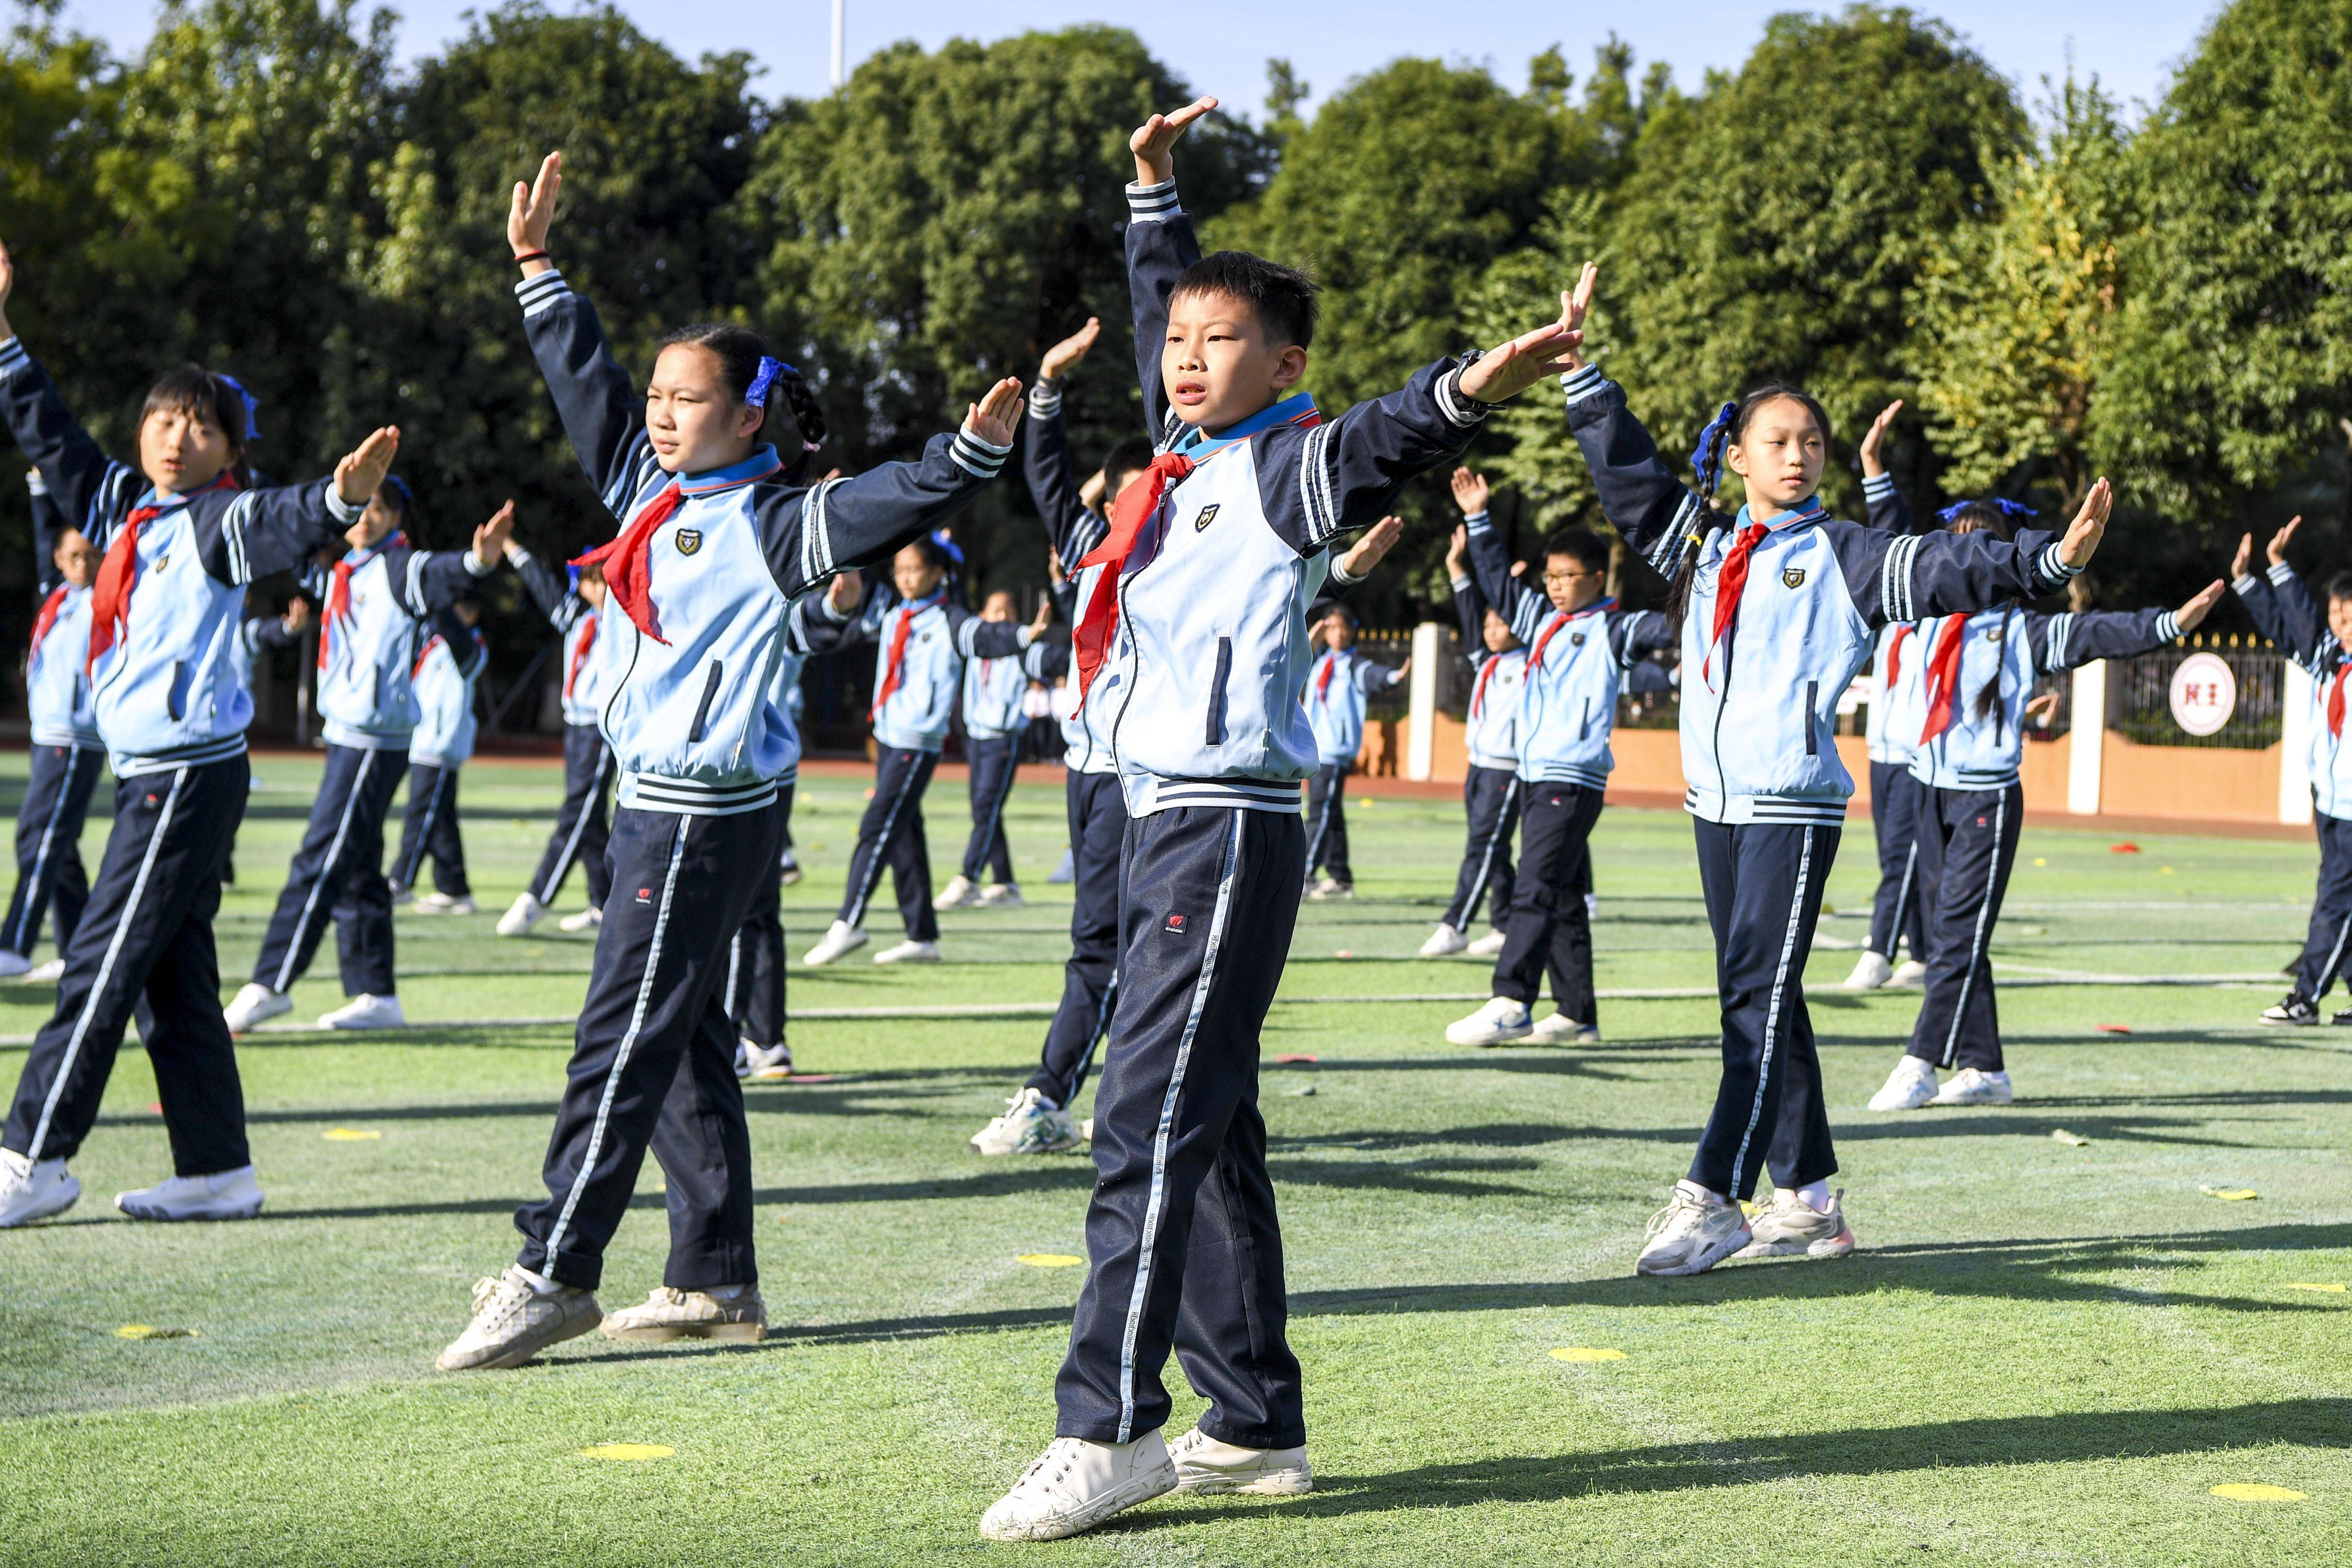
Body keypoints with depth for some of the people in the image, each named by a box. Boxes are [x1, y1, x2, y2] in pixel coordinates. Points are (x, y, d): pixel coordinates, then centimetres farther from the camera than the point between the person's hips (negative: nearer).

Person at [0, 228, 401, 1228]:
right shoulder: (123, 510, 14)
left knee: (101, 966, -5)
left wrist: (340, 498, -49)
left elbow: (279, 522, -28)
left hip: (193, 773, -8)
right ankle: (217, 1173, 13)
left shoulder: (219, 522, -8)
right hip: (146, 772, 8)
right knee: (173, 977, 9)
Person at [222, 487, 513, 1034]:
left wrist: (476, 562, -55)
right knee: (357, 870, 11)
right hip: (344, 732, 9)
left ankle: (270, 986, -5)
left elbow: (438, 574, -33)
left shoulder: (400, 568, -11)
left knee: (319, 862, -8)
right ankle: (377, 995, 17)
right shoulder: (336, 573, 15)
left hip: (377, 737, -9)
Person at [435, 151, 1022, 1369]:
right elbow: (585, 381, 24)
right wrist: (536, 262, 27)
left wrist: (972, 452, -40)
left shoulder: (774, 522, -9)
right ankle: (716, 1281, 16)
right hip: (656, 801, 9)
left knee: (624, 1039, -7)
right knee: (681, 1041, 10)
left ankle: (552, 1274, -4)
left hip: (713, 812, -9)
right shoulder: (650, 486, 13)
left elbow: (887, 505, -22)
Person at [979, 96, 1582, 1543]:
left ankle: (1111, 1425, -12)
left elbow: (1378, 445, -29)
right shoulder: (1188, 456, 16)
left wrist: (1466, 392, -47)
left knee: (1152, 1124, -13)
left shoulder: (1291, 468, -7)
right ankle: (1256, 1426, 16)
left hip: (1233, 828, -9)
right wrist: (1157, 188, 36)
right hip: (1159, 824, 9)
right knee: (1209, 1133, 10)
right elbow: (1163, 302, 33)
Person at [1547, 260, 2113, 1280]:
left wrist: (2051, 560, -26)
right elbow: (1630, 476, 20)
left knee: (1760, 997, -10)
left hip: (1796, 805, -6)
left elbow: (1945, 572, -12)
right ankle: (1808, 1199, 16)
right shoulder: (1705, 544, 14)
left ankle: (1714, 1197, -11)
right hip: (1716, 801, 6)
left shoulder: (1838, 555, -1)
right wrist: (1580, 368, 18)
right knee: (1756, 1000, 9)